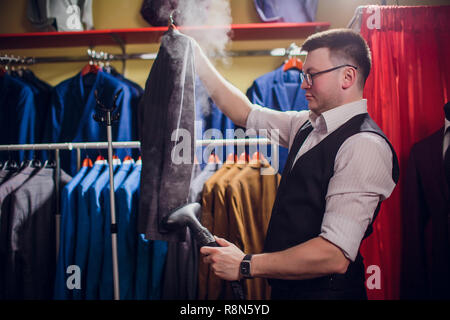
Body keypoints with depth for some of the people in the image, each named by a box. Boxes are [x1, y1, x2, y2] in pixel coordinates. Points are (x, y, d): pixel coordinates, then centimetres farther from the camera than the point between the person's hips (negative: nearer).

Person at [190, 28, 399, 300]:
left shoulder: (365, 145, -22)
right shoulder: (308, 125, 4)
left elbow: (335, 256, -27)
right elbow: (245, 113, 16)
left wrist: (245, 265, -23)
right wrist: (198, 60, 13)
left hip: (324, 289, -8)